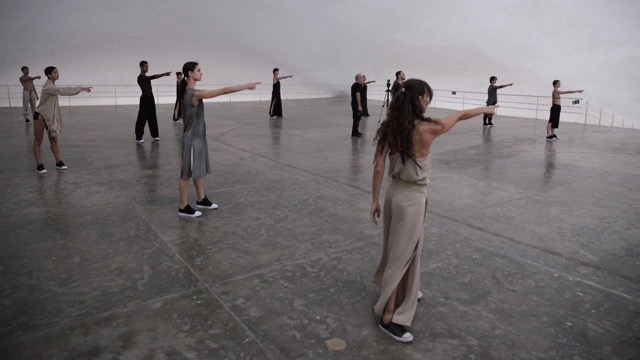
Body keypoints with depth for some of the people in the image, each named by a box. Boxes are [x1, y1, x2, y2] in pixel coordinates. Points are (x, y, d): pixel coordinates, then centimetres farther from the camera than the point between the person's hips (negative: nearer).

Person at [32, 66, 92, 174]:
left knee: (54, 140, 9)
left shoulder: (52, 86, 7)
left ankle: (58, 162, 15)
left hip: (50, 116, 9)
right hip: (40, 116, -8)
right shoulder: (47, 87, -24)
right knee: (38, 141, 1)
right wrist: (81, 88, -35)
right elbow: (62, 91, -33)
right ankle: (39, 165, 6)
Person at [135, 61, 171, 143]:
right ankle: (138, 137, 3)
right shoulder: (140, 77, -14)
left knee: (152, 117, 12)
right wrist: (164, 74, -30)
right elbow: (153, 77, -25)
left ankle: (155, 135, 20)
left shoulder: (146, 77, 16)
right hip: (145, 98, -9)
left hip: (150, 98, 9)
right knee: (142, 118, -4)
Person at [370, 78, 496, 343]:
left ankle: (403, 292, 49)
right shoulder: (427, 128, -18)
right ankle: (389, 318, 13)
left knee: (397, 250, 25)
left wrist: (374, 201, 6)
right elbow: (460, 116, 0)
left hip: (394, 192, 7)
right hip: (412, 198, -7)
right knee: (402, 255, 3)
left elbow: (378, 167, -2)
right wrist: (485, 109, 18)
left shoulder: (390, 127, -3)